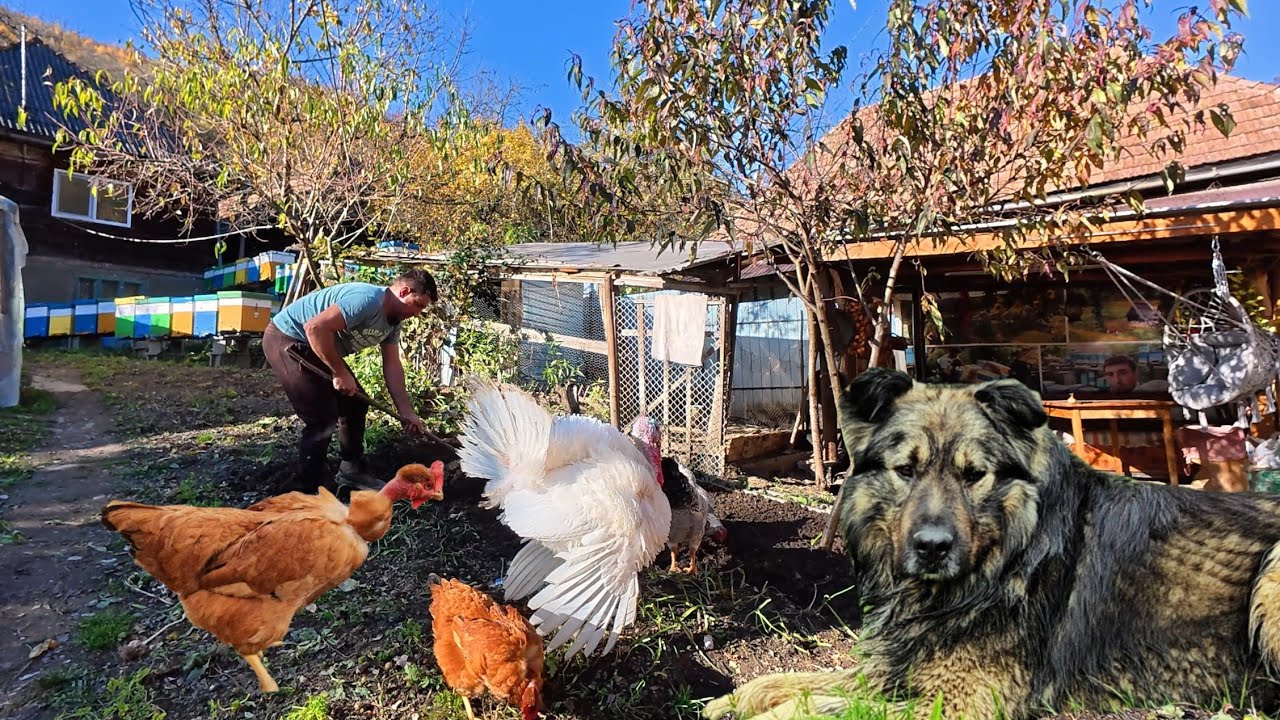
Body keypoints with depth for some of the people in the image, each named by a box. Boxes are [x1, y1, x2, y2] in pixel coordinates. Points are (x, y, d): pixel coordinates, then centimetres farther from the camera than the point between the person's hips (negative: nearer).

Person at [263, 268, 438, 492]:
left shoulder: (393, 320, 3)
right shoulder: (367, 300, -28)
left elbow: (392, 365, 4)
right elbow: (315, 327, -35)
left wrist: (406, 411, -2)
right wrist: (340, 372, -25)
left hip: (318, 347, 10)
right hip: (286, 340, -10)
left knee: (355, 405, 13)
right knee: (323, 419, -14)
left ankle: (351, 472, 27)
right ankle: (306, 490, -2)